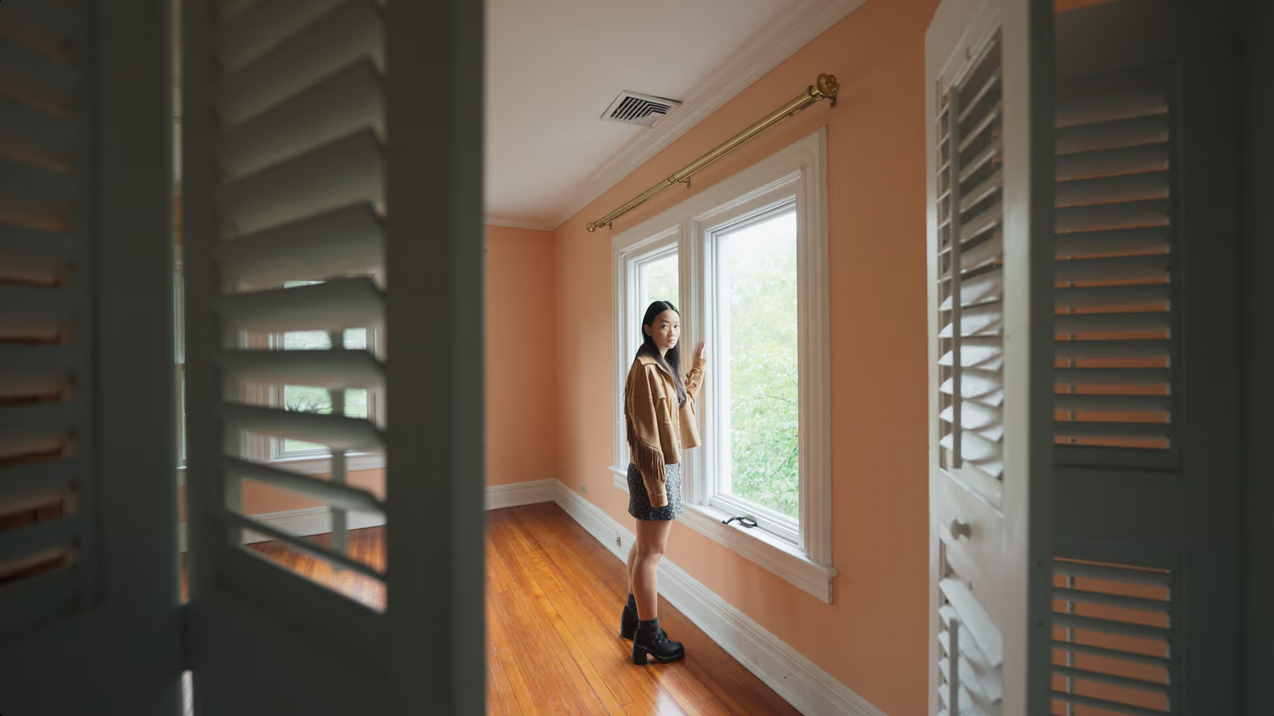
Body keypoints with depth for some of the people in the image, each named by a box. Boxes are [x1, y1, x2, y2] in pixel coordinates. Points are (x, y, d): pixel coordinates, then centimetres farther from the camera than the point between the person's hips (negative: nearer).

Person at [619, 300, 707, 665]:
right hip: (655, 468, -10)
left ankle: (633, 617, 38)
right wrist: (656, 481, -21)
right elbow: (645, 430, -21)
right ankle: (648, 636, 19)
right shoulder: (645, 368, -18)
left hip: (667, 465, 10)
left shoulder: (665, 365, 11)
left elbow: (683, 399, 29)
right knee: (651, 552, 3)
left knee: (644, 546, 21)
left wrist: (698, 367, 26)